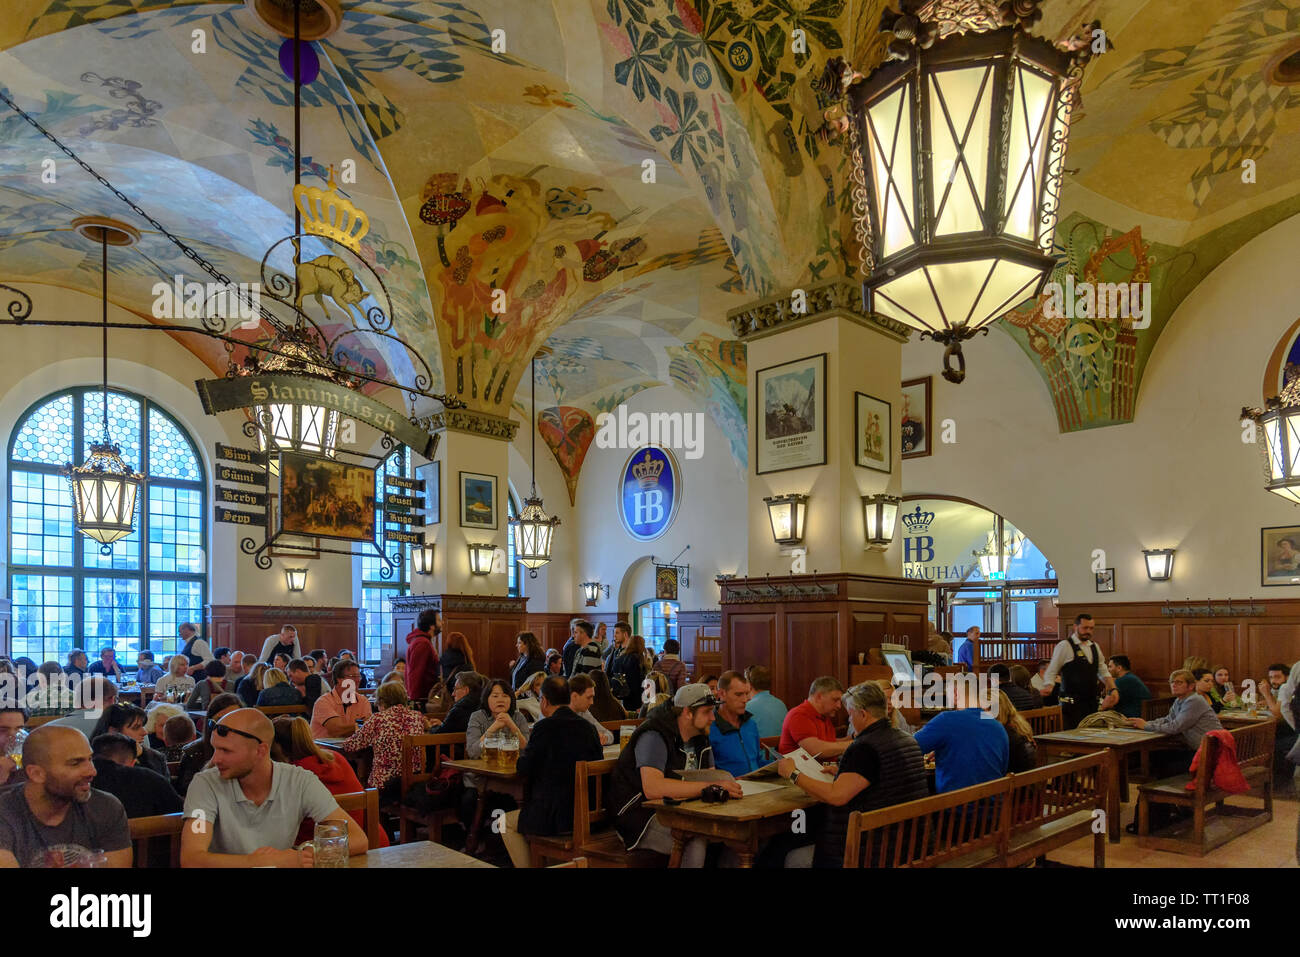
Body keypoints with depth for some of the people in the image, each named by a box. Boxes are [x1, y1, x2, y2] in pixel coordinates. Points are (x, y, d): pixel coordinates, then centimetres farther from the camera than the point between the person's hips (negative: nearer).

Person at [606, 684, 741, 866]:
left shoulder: (700, 737, 9)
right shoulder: (654, 736, -19)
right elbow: (652, 788, -33)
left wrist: (726, 785, -12)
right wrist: (710, 786, -36)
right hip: (641, 817, -8)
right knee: (697, 842, -31)